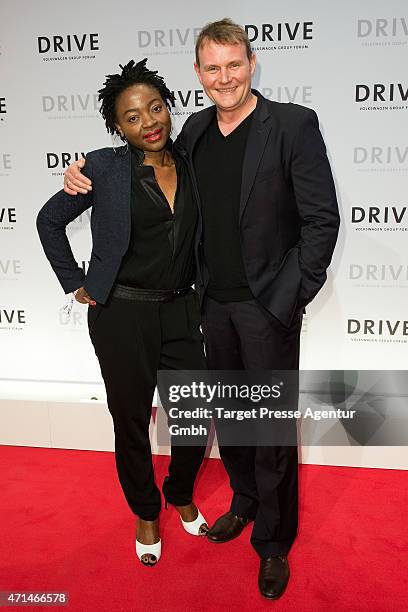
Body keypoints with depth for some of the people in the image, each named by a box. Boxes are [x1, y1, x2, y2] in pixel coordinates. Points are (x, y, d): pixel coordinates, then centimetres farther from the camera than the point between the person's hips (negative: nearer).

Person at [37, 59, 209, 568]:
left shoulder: (190, 166, 3)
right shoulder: (106, 168, -8)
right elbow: (50, 220, 2)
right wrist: (75, 283, 0)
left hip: (180, 311, 4)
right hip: (121, 316, -3)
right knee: (131, 422, 11)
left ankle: (181, 494, 41)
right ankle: (146, 513, 38)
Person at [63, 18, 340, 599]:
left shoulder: (294, 124, -9)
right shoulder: (195, 129, 7)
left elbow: (321, 219, -9)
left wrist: (291, 297, -12)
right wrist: (92, 180, 3)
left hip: (268, 305, -5)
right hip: (214, 302, 5)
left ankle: (274, 541, 27)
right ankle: (244, 501, 43)